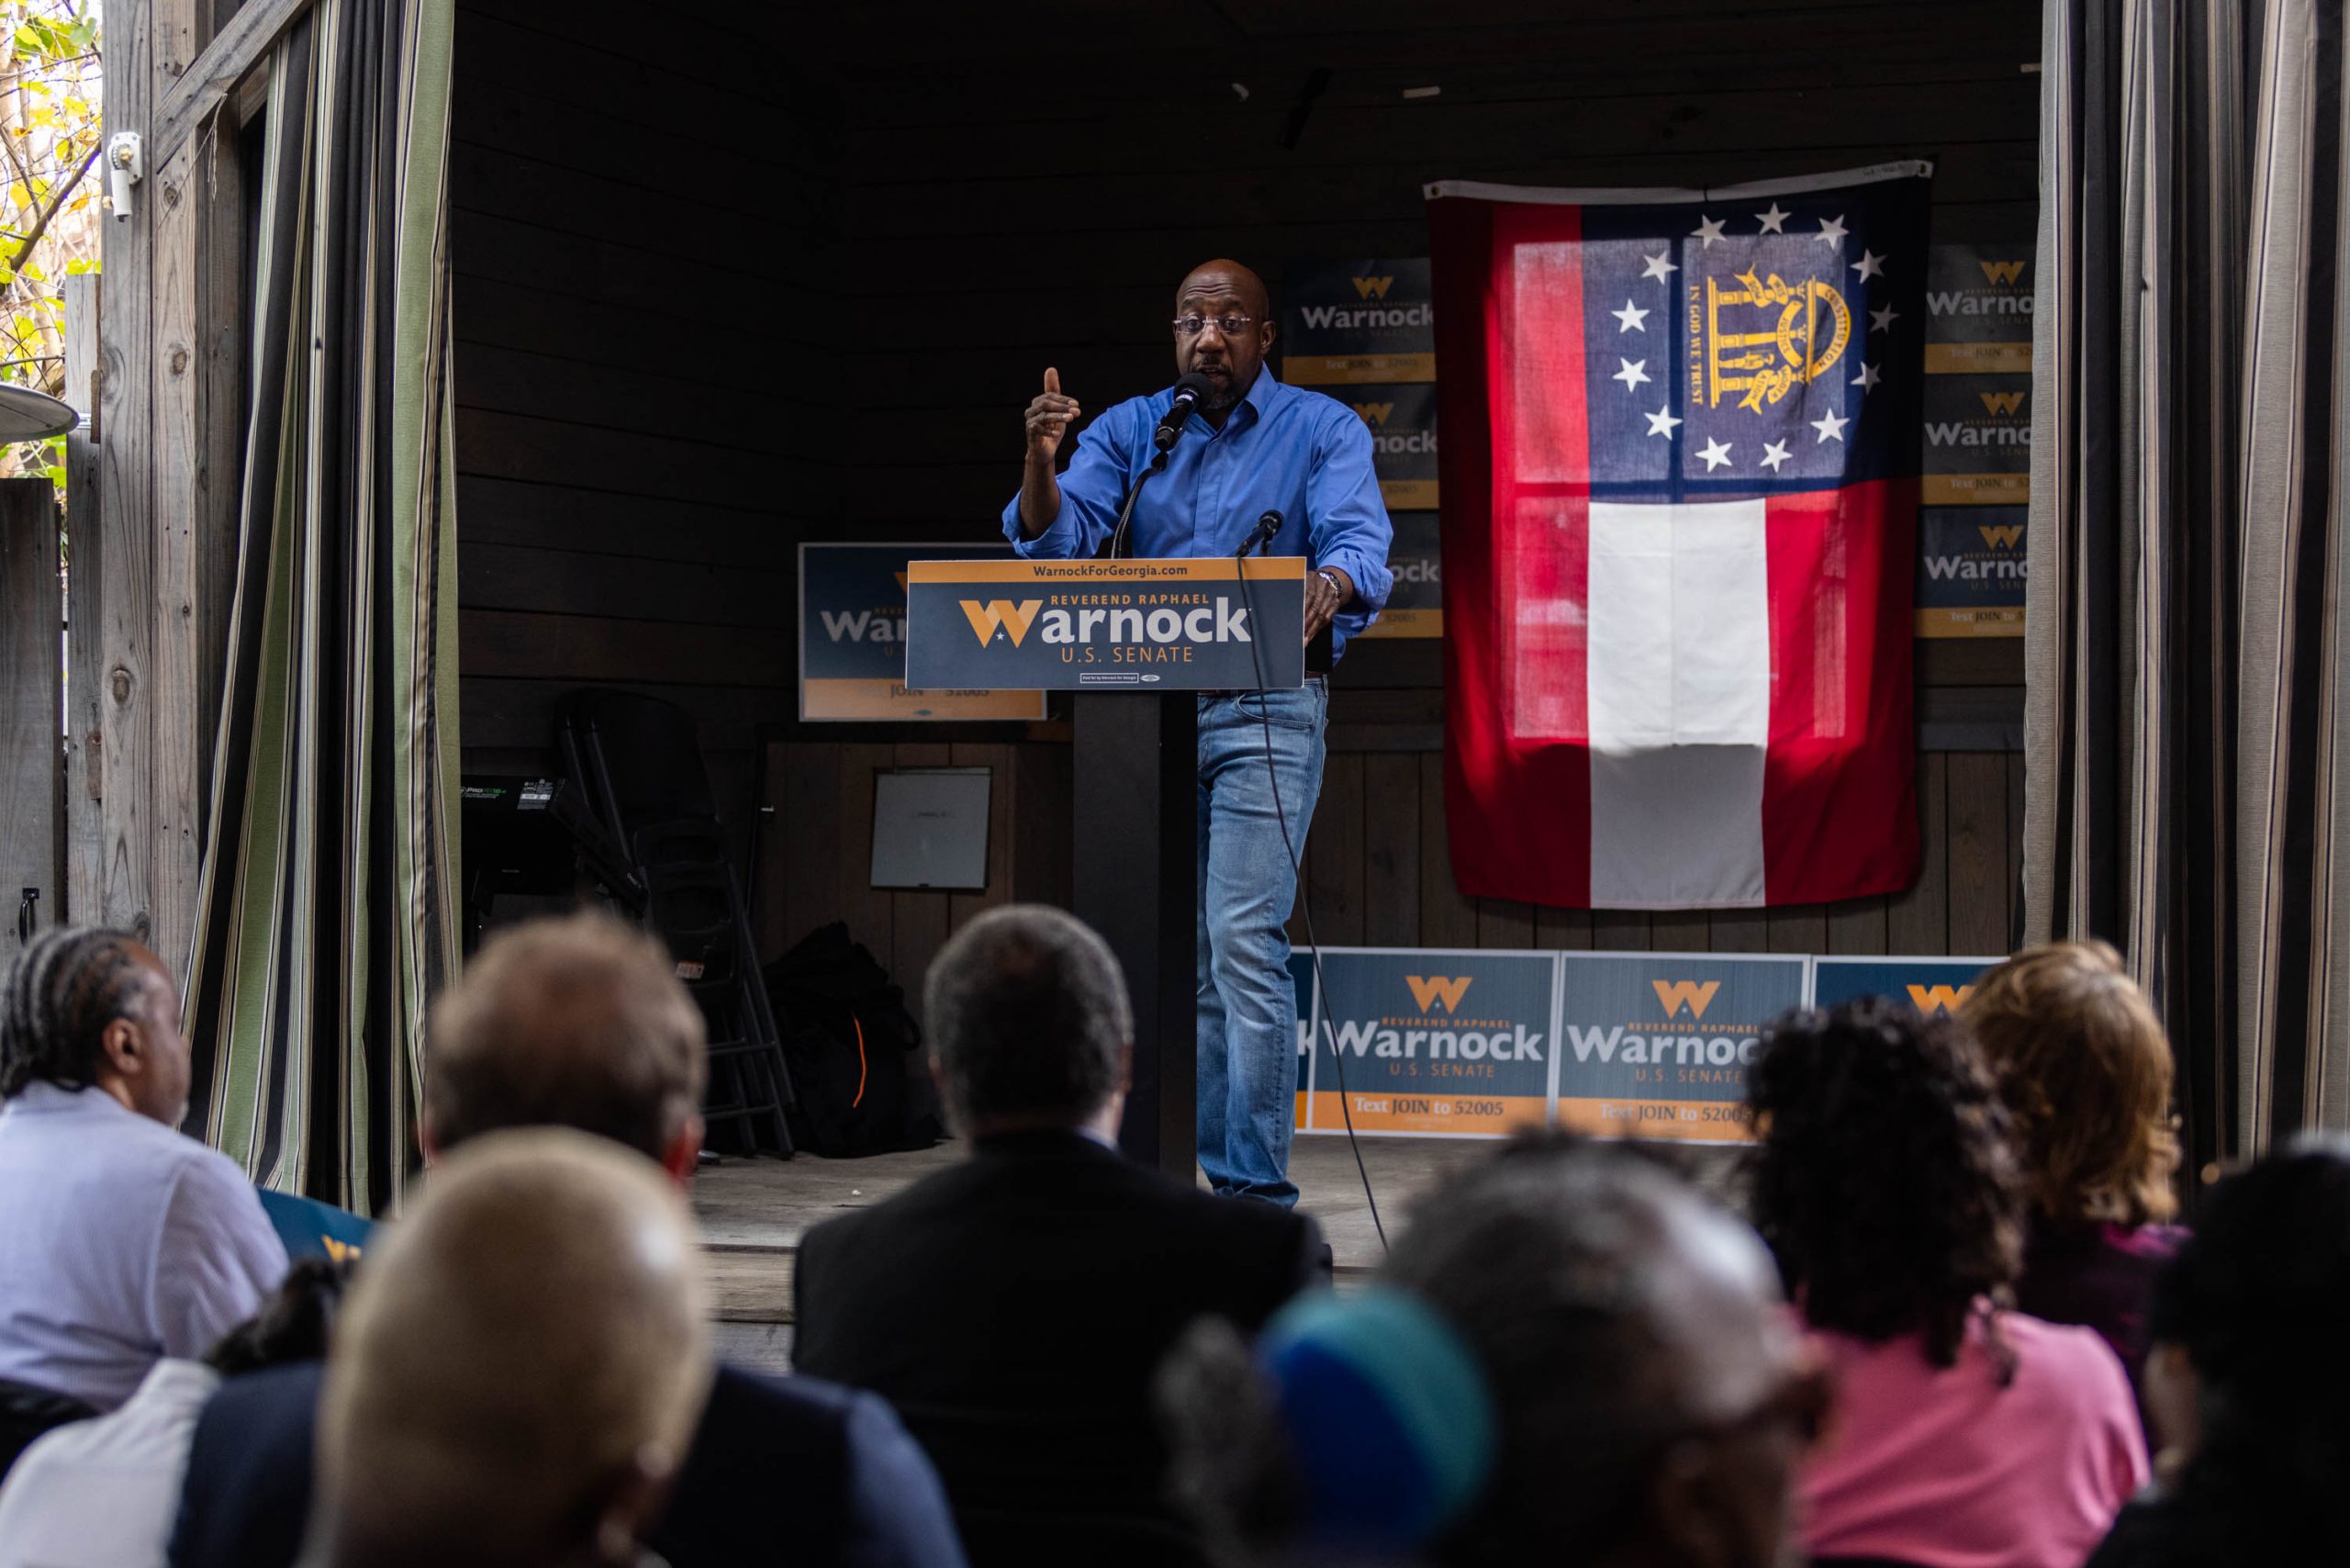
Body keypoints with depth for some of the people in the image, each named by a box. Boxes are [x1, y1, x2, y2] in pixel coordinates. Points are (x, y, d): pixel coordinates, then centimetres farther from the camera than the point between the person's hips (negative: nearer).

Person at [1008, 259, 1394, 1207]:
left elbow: (1361, 542, -15)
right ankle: (1195, 1173, 16)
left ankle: (1257, 1186, -11)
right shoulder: (1129, 431, 11)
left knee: (1243, 942, -14)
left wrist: (1330, 584, -39)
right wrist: (1041, 460, -22)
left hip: (1266, 710, -4)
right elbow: (1056, 541, -1)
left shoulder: (1322, 431, 1)